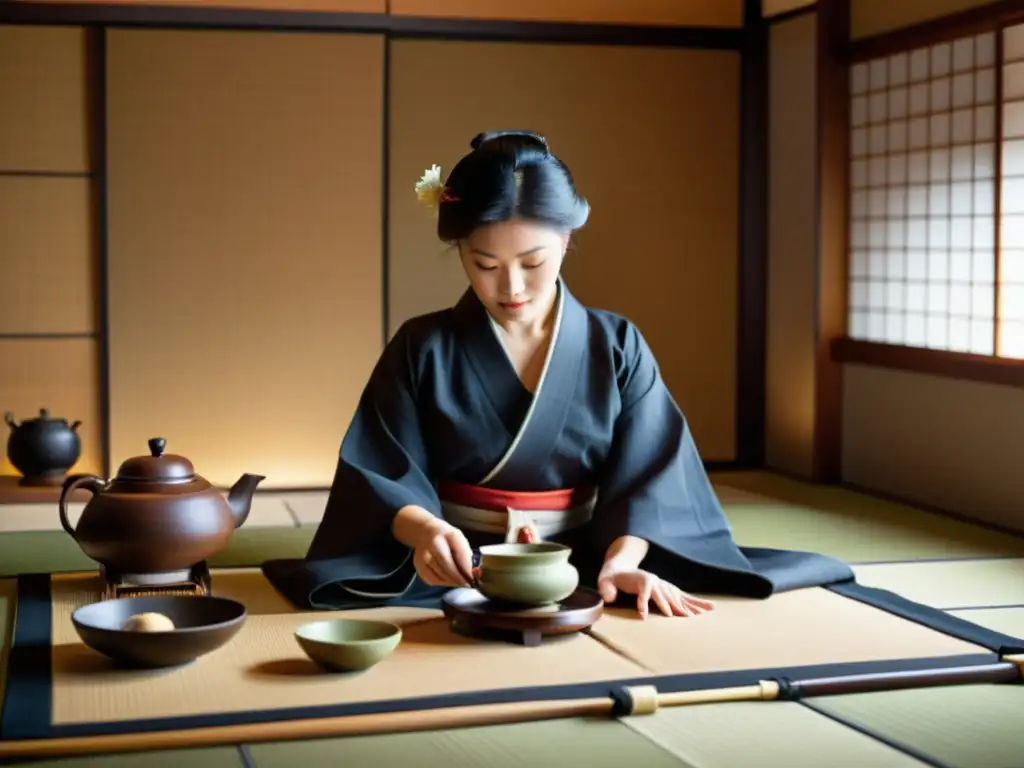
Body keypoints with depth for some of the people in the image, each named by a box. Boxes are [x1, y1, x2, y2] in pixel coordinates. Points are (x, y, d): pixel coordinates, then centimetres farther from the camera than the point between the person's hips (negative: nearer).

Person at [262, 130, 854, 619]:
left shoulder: (618, 348, 5)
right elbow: (382, 475, -3)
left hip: (581, 570, 1)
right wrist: (424, 529, -25)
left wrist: (622, 559, -21)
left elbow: (650, 474, -1)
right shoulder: (423, 349, 2)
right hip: (458, 572, 0)